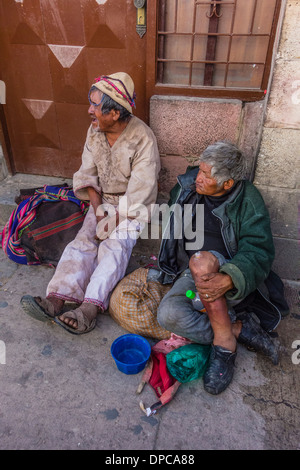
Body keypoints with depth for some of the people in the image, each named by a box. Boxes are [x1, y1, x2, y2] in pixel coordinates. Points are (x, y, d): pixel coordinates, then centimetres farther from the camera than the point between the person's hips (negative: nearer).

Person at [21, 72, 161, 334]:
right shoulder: (95, 130, 0)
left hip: (133, 207, -5)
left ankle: (89, 310, -39)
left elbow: (138, 193, -20)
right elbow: (88, 174, 3)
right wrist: (98, 207, -11)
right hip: (103, 199, 5)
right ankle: (56, 300, -28)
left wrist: (113, 222, -21)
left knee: (115, 246, -26)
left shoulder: (143, 139, -19)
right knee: (84, 240, -16)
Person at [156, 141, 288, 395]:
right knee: (168, 314, -25)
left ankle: (224, 339, -22)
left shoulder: (248, 200, -9)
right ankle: (241, 329, -14)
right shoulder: (188, 186, 2)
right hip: (190, 276, 4)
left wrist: (227, 281, -36)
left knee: (200, 261, -38)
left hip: (232, 274, -4)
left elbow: (258, 253, -17)